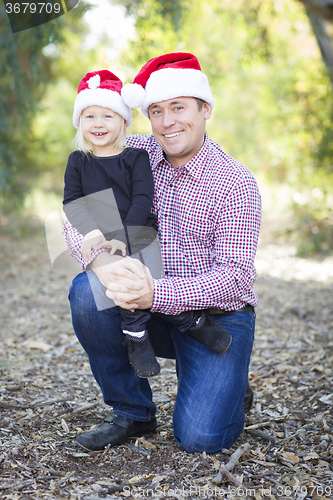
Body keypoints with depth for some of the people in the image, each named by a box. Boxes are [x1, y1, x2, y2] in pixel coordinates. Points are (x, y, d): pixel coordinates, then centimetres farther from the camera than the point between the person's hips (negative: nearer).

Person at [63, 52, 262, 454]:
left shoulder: (236, 184, -12)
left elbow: (235, 275, -19)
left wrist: (154, 293, -35)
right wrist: (102, 262, -32)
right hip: (153, 313, 4)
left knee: (200, 438, -19)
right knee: (87, 292, -25)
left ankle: (228, 387, 18)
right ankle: (132, 413, -4)